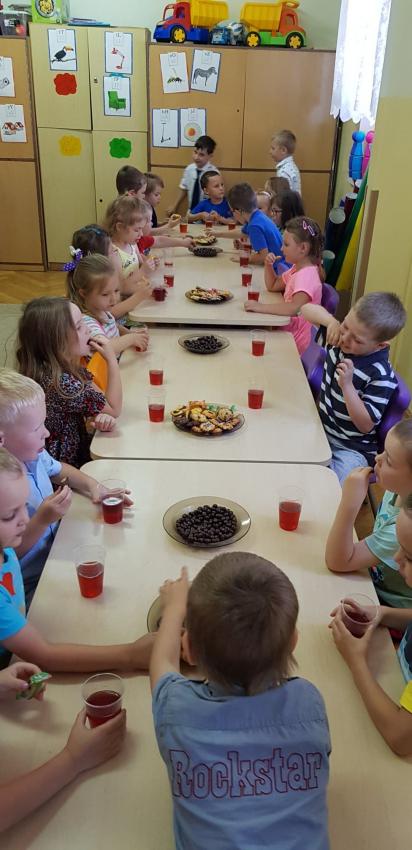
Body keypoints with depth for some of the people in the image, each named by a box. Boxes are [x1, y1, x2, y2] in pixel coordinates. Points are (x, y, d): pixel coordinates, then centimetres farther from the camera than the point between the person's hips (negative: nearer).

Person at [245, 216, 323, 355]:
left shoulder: (307, 275, -22)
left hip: (296, 340, -9)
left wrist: (261, 307, -33)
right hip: (288, 330, 9)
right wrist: (269, 265, 3)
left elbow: (295, 308, -37)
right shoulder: (297, 268, 9)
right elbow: (272, 286, 20)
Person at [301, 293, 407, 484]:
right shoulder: (341, 340, -5)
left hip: (350, 450, -6)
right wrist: (330, 321, -17)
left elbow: (365, 425, -21)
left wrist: (347, 385, -32)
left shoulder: (381, 376, -24)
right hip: (321, 432, 6)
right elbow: (307, 309, 4)